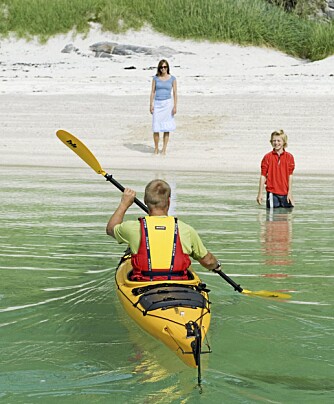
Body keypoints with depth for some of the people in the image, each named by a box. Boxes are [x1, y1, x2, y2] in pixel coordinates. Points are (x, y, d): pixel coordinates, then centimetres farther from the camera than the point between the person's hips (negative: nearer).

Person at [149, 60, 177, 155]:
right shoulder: (155, 78, 4)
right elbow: (152, 92, 5)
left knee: (166, 128, 1)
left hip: (167, 103, -1)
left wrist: (175, 106, -6)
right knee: (156, 128, -3)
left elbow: (175, 93, 2)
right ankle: (156, 148, 12)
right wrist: (151, 105, -3)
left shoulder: (172, 79, 2)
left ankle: (164, 149, 8)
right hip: (157, 104, 1)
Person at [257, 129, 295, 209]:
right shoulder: (268, 157, 0)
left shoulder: (289, 157, 3)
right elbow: (263, 176, 1)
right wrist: (260, 193, -2)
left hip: (285, 193, 1)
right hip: (272, 193, -1)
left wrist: (290, 192, -3)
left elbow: (290, 176, 2)